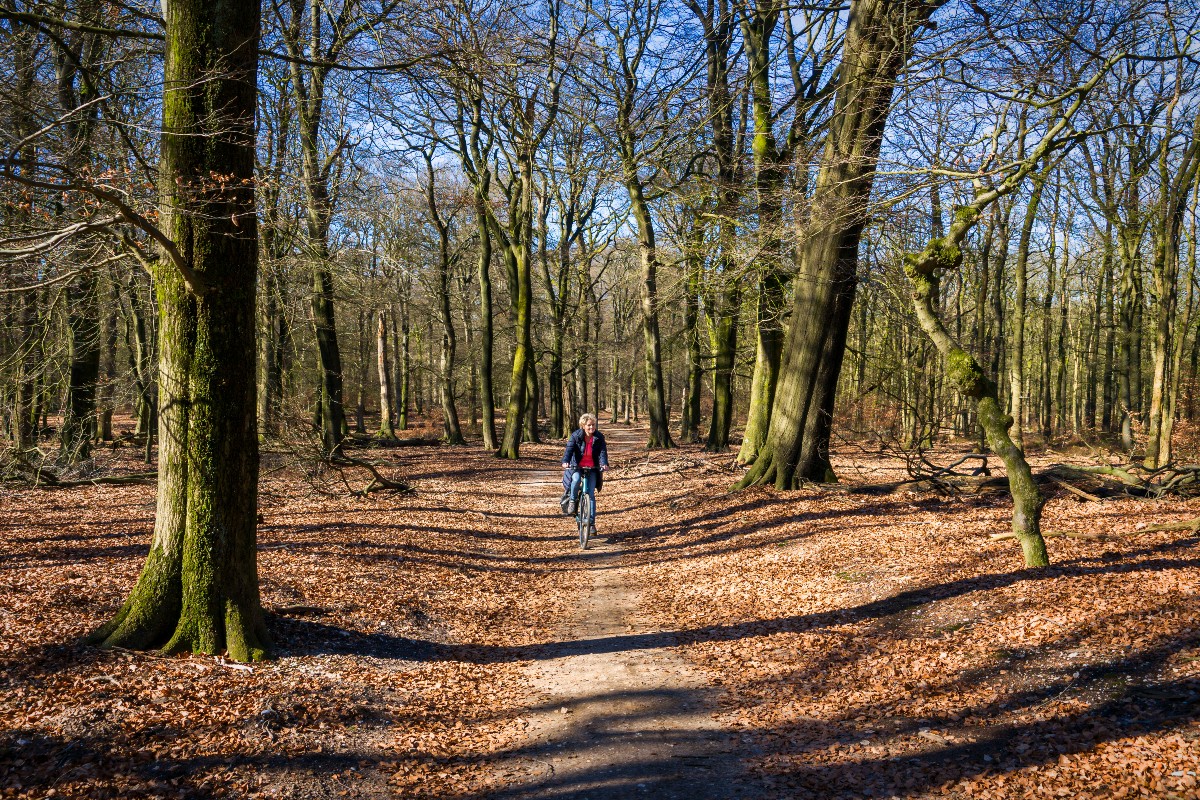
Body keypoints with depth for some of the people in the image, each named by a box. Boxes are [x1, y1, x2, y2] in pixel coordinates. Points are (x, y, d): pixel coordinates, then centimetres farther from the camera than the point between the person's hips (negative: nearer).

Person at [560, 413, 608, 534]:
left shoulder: (599, 437, -7)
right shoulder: (576, 436, -11)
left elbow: (603, 452, -15)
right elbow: (569, 449, -22)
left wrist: (604, 464, -36)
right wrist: (565, 461, -42)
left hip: (592, 469, 2)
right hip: (576, 467, -1)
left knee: (591, 495, -6)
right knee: (576, 479, -36)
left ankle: (591, 523, 1)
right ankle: (572, 500, -9)